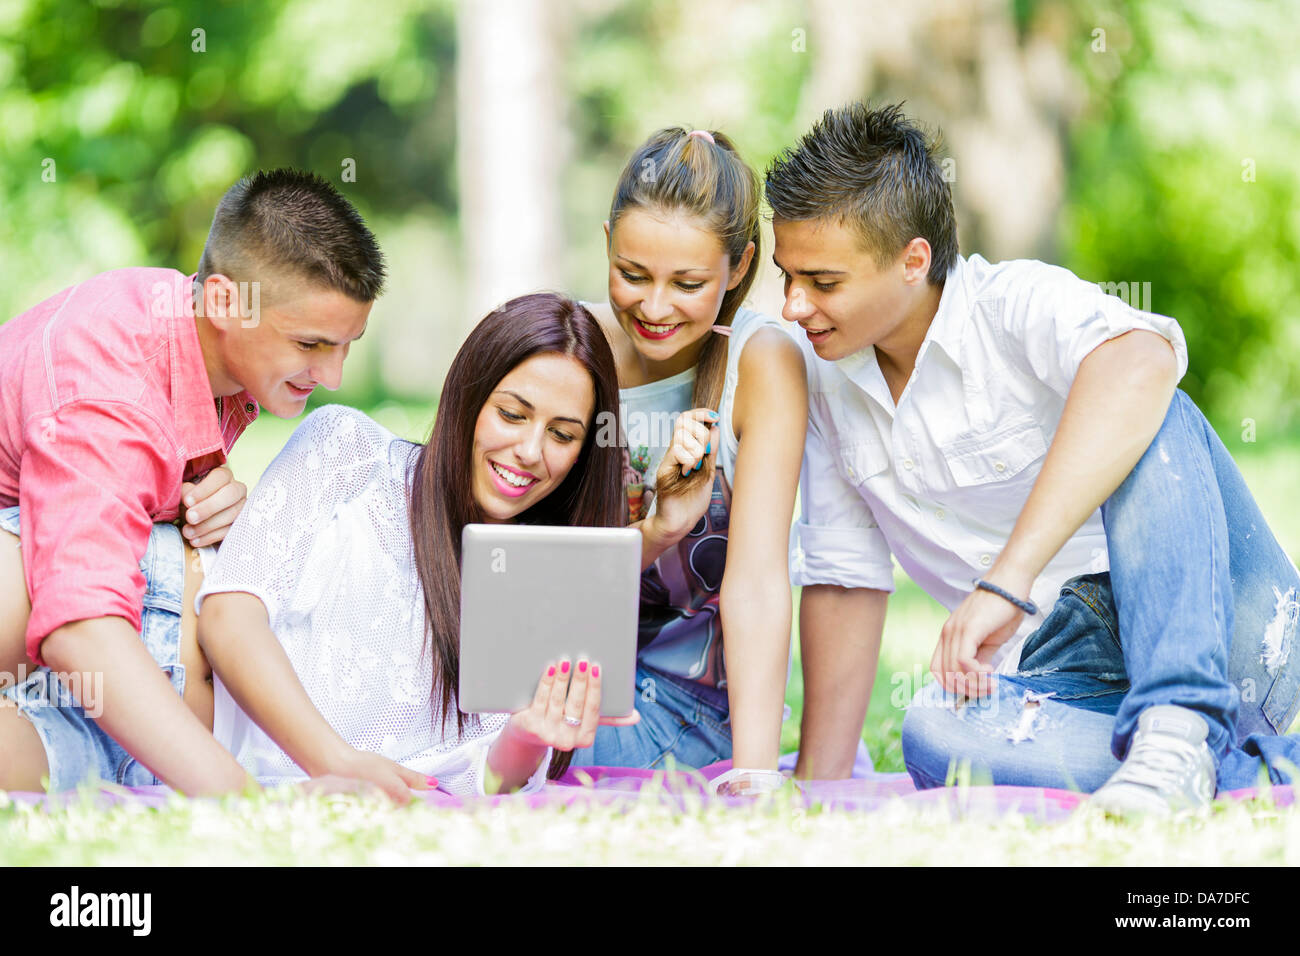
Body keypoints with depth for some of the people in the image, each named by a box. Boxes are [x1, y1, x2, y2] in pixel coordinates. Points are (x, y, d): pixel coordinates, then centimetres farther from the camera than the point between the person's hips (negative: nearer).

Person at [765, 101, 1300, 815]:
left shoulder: (1016, 304, -14)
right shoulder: (826, 380, 8)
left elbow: (1140, 362, -38)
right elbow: (844, 578, 13)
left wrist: (1006, 580, -44)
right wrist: (817, 785, 4)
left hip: (1219, 630, -5)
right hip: (1069, 669, 5)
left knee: (1150, 417, -31)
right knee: (935, 734, -31)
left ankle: (1177, 727, -37)